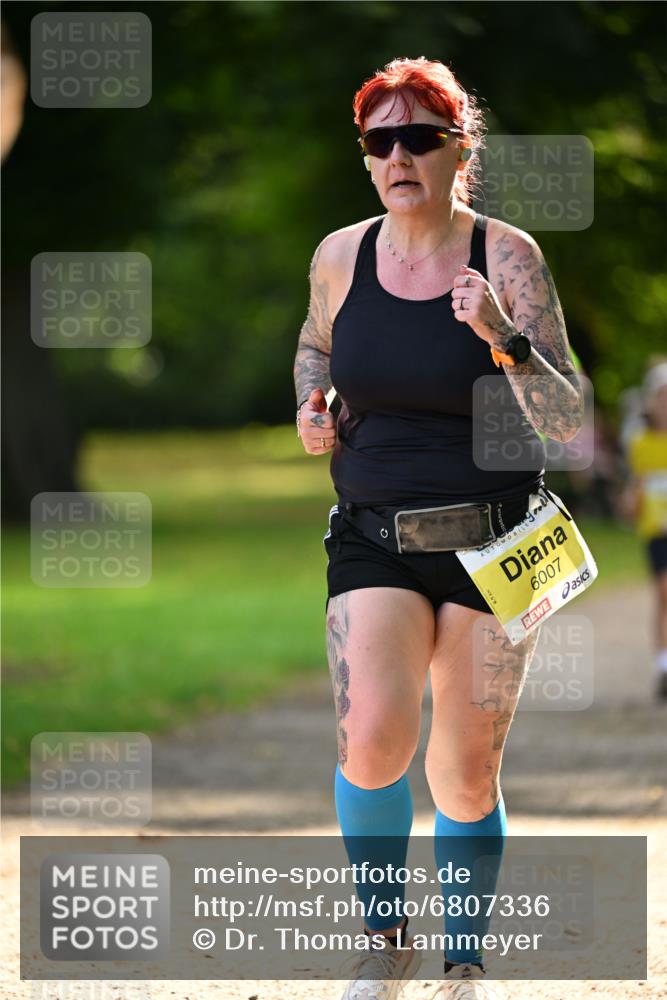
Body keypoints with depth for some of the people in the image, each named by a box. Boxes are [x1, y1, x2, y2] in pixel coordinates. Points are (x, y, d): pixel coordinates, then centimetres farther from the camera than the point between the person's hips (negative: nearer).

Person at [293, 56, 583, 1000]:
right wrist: (311, 409, 5)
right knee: (374, 737, -19)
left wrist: (503, 338, -27)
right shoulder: (340, 256, 2)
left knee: (467, 770, 3)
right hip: (373, 534, 1)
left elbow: (567, 420, -12)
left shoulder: (506, 257, -8)